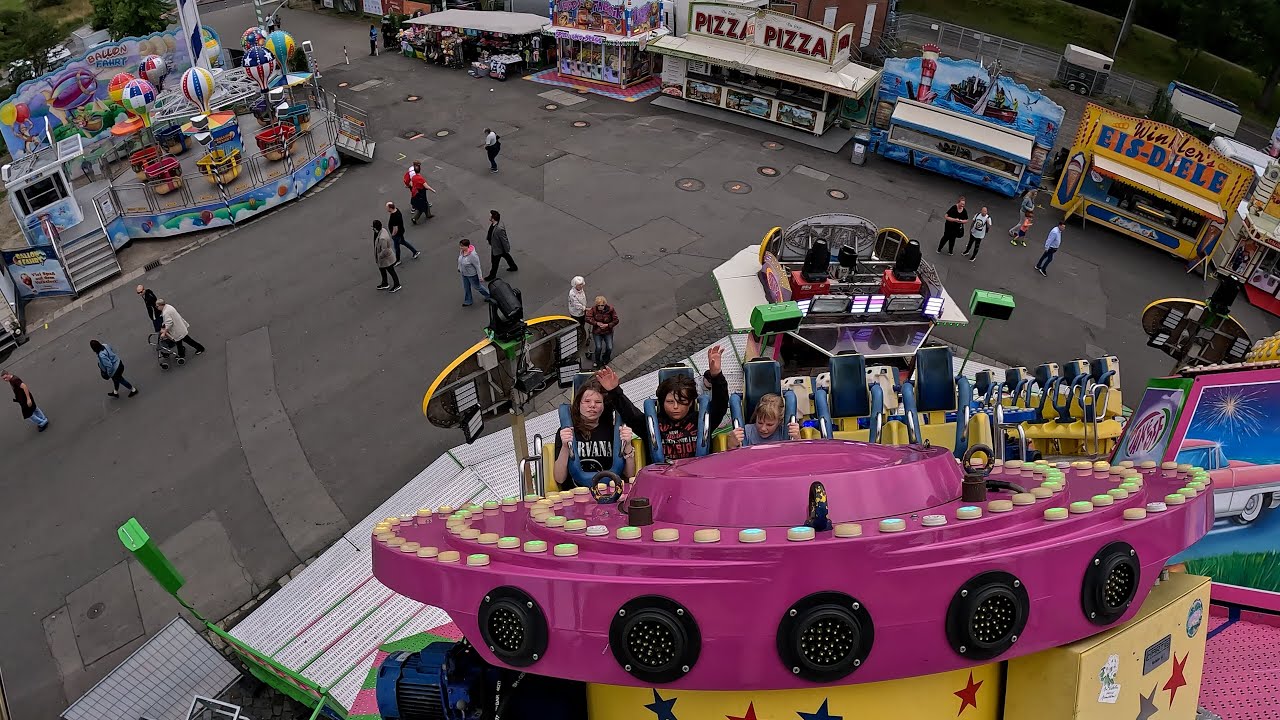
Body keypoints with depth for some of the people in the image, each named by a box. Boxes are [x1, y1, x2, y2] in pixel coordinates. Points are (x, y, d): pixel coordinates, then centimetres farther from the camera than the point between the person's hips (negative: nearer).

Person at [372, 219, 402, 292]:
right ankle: (384, 284, 48)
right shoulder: (382, 230, -10)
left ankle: (397, 285, 34)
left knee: (391, 272, 13)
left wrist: (380, 256, -17)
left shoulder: (382, 238, -39)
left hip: (387, 259, -9)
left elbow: (384, 251, -35)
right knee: (382, 270, 27)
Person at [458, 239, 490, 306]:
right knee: (466, 288, 21)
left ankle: (488, 295, 42)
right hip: (464, 274, 7)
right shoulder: (461, 251, -14)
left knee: (477, 286, 16)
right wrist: (459, 268, 21)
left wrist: (480, 277, -18)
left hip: (472, 274, -7)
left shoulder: (472, 255, -36)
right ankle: (468, 301, 42)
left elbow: (477, 266, -26)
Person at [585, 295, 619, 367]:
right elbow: (588, 318, -10)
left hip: (608, 332, 1)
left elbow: (616, 320, -6)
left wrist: (607, 325, -18)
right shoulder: (593, 309, -12)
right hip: (597, 332, -1)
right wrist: (596, 323, -19)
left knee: (609, 348, -11)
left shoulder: (610, 309, -12)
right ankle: (597, 362, 12)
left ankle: (605, 360, 22)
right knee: (598, 347, -18)